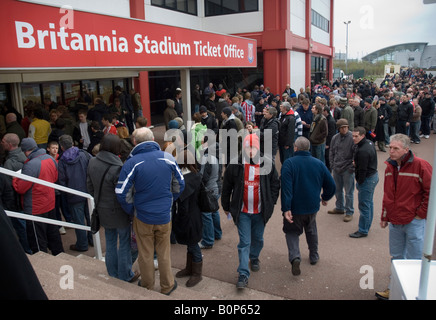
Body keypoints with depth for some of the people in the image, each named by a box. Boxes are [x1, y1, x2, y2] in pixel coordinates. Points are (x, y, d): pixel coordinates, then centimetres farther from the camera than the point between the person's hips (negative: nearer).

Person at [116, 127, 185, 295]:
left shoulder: (131, 163, -16)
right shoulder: (168, 158, -8)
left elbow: (122, 193, -14)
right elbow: (180, 185, 1)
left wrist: (132, 211, 3)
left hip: (143, 217, -1)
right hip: (164, 216, 2)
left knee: (145, 254, 17)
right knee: (164, 253, 18)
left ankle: (147, 286, 36)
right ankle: (167, 286, 34)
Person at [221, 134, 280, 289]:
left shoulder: (267, 164, -4)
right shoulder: (235, 166, -7)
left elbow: (275, 184, 6)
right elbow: (226, 188, 2)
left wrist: (270, 203, 3)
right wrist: (226, 206, 7)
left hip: (260, 211, 2)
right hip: (242, 211, -2)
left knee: (258, 239, 20)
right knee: (244, 242, -2)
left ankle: (254, 258, 48)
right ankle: (243, 274, 4)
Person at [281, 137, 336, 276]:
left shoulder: (289, 163, -14)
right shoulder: (319, 163, 0)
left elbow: (286, 187, -23)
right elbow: (331, 185, 4)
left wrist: (286, 208, -24)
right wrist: (325, 198, 23)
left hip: (294, 207, -4)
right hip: (312, 206, 4)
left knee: (292, 231, 11)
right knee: (311, 230, 26)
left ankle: (295, 257, -12)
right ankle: (314, 256, 39)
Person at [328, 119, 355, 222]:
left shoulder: (352, 137, -13)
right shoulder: (335, 138, 4)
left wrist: (352, 167, -13)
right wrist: (332, 164, 8)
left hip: (348, 170, -6)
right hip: (336, 169, 6)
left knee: (348, 192, 4)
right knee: (337, 190, 19)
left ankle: (349, 212, 18)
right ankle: (339, 208, 37)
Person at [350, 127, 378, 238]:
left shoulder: (363, 150, -26)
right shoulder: (370, 143, 6)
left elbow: (362, 169, -23)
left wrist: (359, 183, -13)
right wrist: (356, 163, 14)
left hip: (367, 179, -11)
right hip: (374, 175, 11)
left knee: (364, 205, -2)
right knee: (369, 203, 21)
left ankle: (363, 231, 8)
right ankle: (367, 225, 34)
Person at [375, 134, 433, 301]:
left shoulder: (420, 165, -15)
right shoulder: (390, 167, 7)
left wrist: (421, 213, -12)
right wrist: (385, 217, 16)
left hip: (414, 222, -6)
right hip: (395, 221, 7)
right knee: (397, 257, 19)